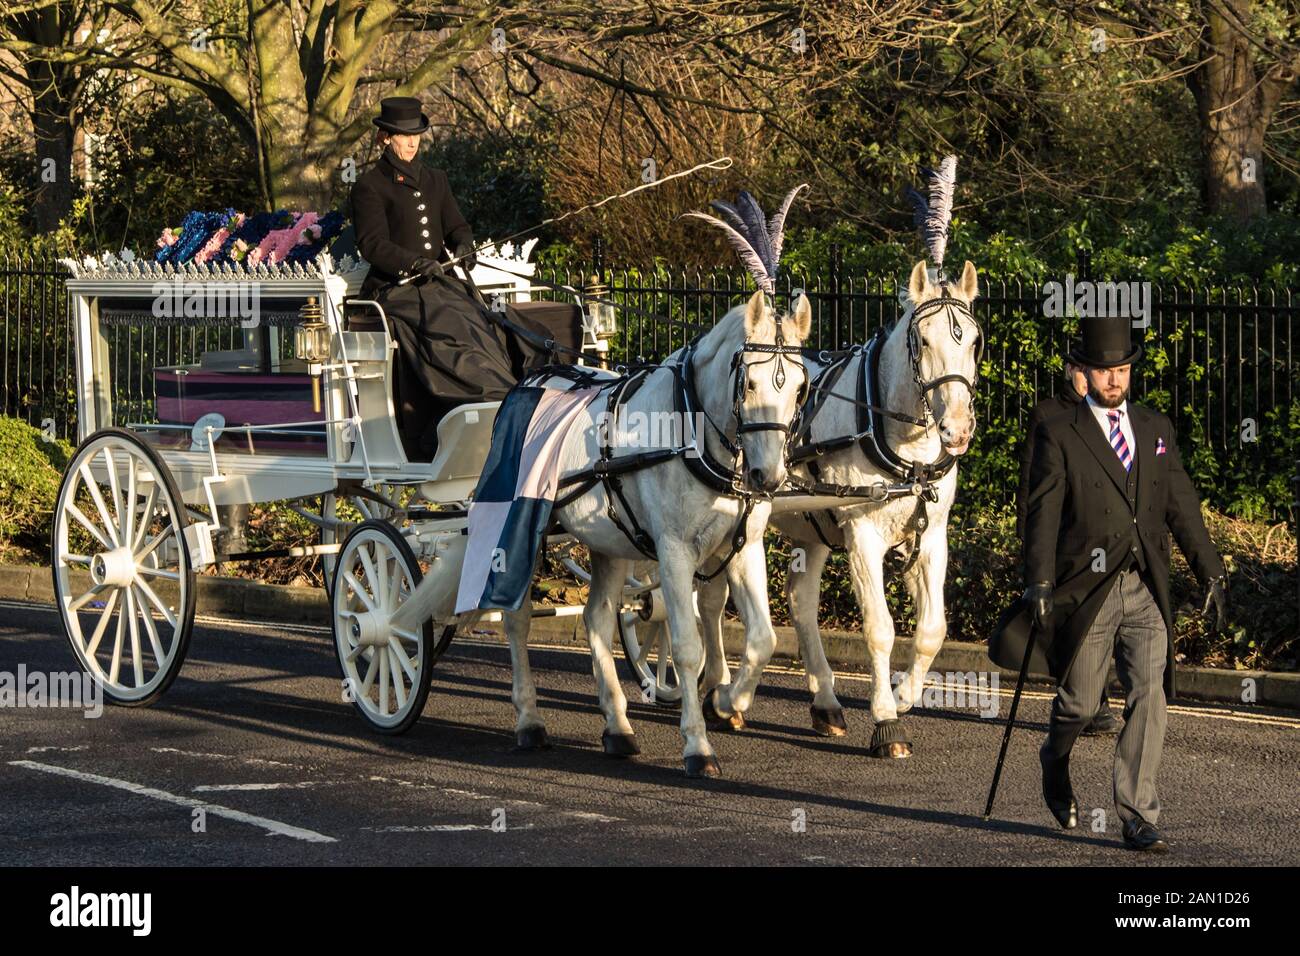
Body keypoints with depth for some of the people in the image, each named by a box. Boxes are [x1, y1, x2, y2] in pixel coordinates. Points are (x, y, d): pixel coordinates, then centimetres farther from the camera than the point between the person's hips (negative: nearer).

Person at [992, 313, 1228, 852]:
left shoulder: (1155, 430, 13)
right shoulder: (1058, 435, 0)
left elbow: (1181, 506, 14)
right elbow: (1042, 513, -7)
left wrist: (1210, 571, 8)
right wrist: (1039, 583, -16)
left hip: (1146, 592, 3)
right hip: (1087, 591, -3)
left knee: (1149, 699, -8)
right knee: (1078, 703, 6)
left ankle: (1138, 819, -8)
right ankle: (1055, 771, 39)